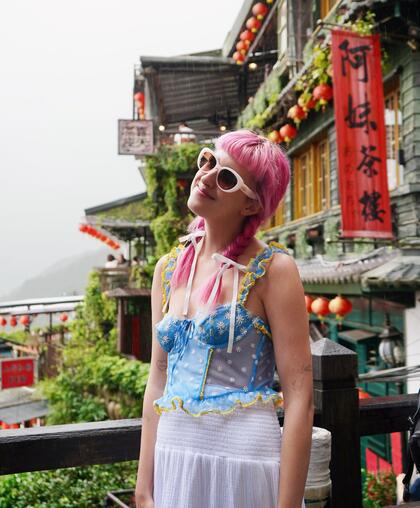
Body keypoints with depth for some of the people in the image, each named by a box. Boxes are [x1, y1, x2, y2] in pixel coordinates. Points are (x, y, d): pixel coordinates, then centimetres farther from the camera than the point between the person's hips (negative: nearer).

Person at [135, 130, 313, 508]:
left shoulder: (272, 268, -11)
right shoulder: (168, 269, 4)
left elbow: (299, 399, -13)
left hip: (246, 459, -5)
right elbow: (158, 384, 8)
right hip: (173, 456, 5)